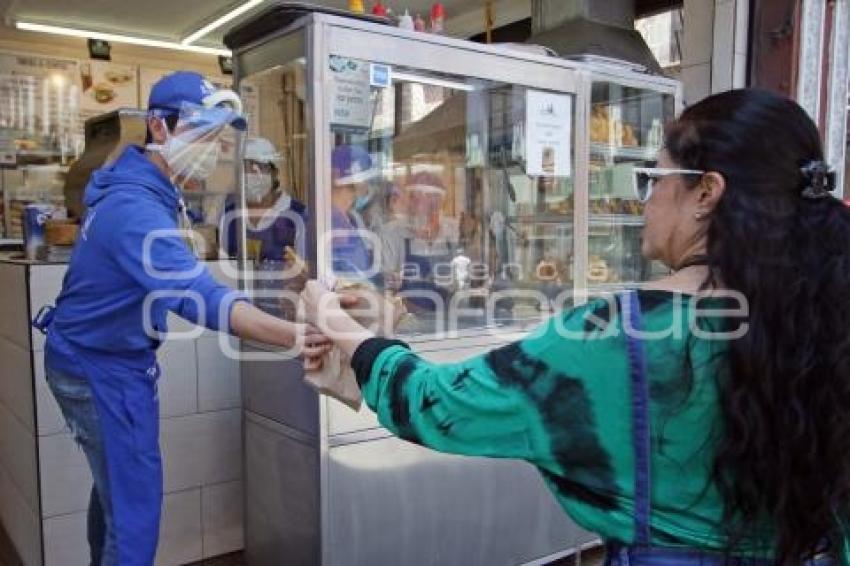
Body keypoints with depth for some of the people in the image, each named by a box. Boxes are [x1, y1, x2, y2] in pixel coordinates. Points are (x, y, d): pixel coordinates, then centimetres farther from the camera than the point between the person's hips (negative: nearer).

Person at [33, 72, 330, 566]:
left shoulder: (139, 186, 4)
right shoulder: (136, 209, -30)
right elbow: (198, 295, -45)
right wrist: (293, 335, -56)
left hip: (97, 359, 10)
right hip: (105, 370, -10)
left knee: (116, 485, 22)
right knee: (135, 509, -5)